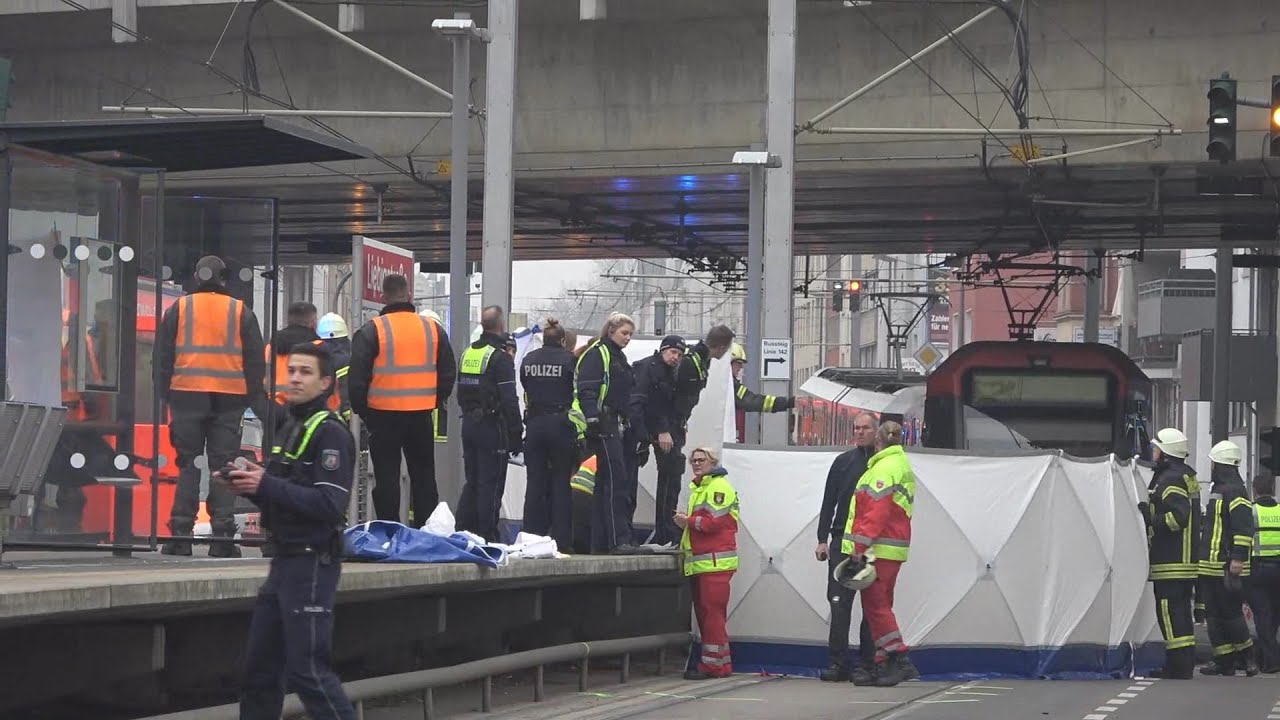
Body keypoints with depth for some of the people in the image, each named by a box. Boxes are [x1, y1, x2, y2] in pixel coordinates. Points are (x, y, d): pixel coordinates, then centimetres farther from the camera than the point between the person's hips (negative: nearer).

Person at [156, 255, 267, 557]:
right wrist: (258, 403, 12)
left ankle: (181, 533, -3)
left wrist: (166, 396, 10)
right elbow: (255, 362, 7)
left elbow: (162, 357, 6)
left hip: (186, 396, 0)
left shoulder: (178, 309, 6)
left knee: (187, 465, 4)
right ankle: (222, 536, -2)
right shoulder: (241, 313, 6)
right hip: (229, 399, 0)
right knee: (223, 465, 2)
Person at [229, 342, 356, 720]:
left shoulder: (331, 433, -13)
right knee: (260, 667, 12)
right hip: (284, 561, 9)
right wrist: (248, 485, 4)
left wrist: (267, 485, -25)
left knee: (306, 668, -10)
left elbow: (329, 504, -23)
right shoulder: (292, 426, 18)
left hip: (312, 563, -9)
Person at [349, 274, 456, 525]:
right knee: (423, 475, 12)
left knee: (386, 477, 3)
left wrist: (360, 408, 5)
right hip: (422, 415, 3)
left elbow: (357, 376, -7)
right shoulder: (432, 329, 5)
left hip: (384, 413, -3)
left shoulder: (372, 330, -7)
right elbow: (448, 371, 10)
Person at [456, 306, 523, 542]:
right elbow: (509, 400, -16)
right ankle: (487, 537, -5)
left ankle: (463, 532, 14)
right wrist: (516, 435, -12)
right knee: (490, 485, -4)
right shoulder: (500, 357, -14)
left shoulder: (467, 352, 11)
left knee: (472, 482, 14)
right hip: (492, 426, -8)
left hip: (469, 423, 8)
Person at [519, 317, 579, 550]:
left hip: (534, 424, 3)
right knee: (560, 483, 2)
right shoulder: (569, 359, -6)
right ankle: (561, 539, 1)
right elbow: (578, 394, -4)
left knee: (535, 482, 7)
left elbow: (526, 391, 9)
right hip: (561, 424, -3)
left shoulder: (528, 360, 5)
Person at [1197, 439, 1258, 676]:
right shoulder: (1218, 489, 20)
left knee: (1231, 613, -7)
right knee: (1214, 614, 9)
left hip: (1227, 567, -10)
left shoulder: (1234, 491, -12)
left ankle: (1247, 658, 1)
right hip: (1211, 566, 10)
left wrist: (1238, 558, -23)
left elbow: (1244, 528, -19)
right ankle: (1224, 661, 12)